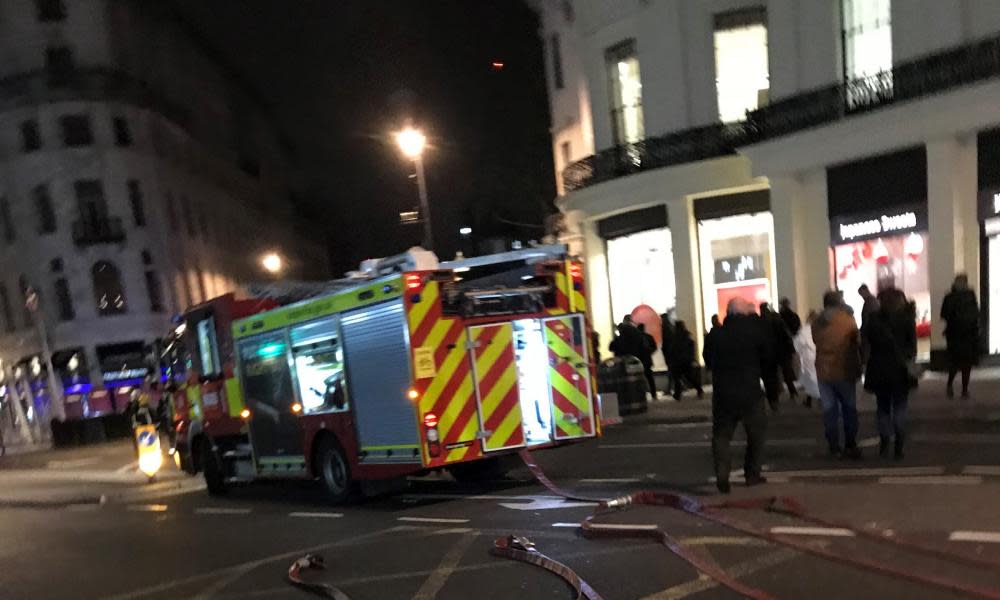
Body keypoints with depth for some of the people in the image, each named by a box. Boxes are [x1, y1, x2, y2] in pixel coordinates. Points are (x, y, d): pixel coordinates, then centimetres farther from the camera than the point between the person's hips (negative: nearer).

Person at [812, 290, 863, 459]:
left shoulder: (817, 323, 2)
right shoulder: (848, 320, -7)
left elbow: (816, 343, 6)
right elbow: (858, 344, -2)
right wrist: (858, 366, 8)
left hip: (823, 372, 2)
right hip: (844, 371, -2)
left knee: (829, 410, 7)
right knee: (849, 409, 11)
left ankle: (834, 448, 9)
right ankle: (850, 446, 13)